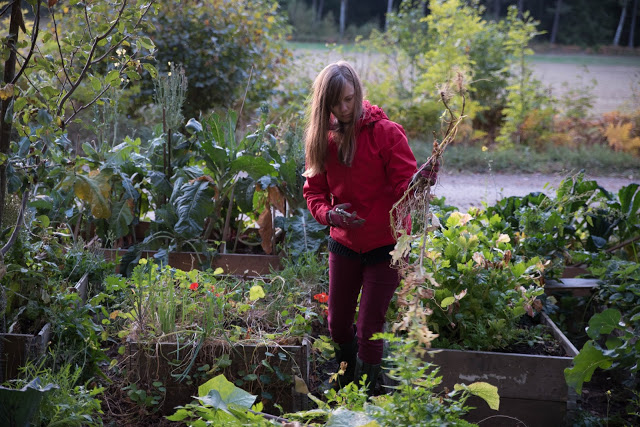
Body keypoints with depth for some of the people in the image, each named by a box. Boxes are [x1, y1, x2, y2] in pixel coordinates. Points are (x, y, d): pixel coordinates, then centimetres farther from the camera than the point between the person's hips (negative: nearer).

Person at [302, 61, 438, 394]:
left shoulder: (386, 132, -14)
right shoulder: (322, 138, 0)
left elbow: (404, 186, -18)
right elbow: (314, 189, 6)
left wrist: (419, 182, -41)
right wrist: (327, 213, -16)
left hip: (385, 245, -4)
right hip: (344, 243, 5)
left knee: (368, 331, -3)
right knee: (338, 326, 14)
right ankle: (343, 394, 40)